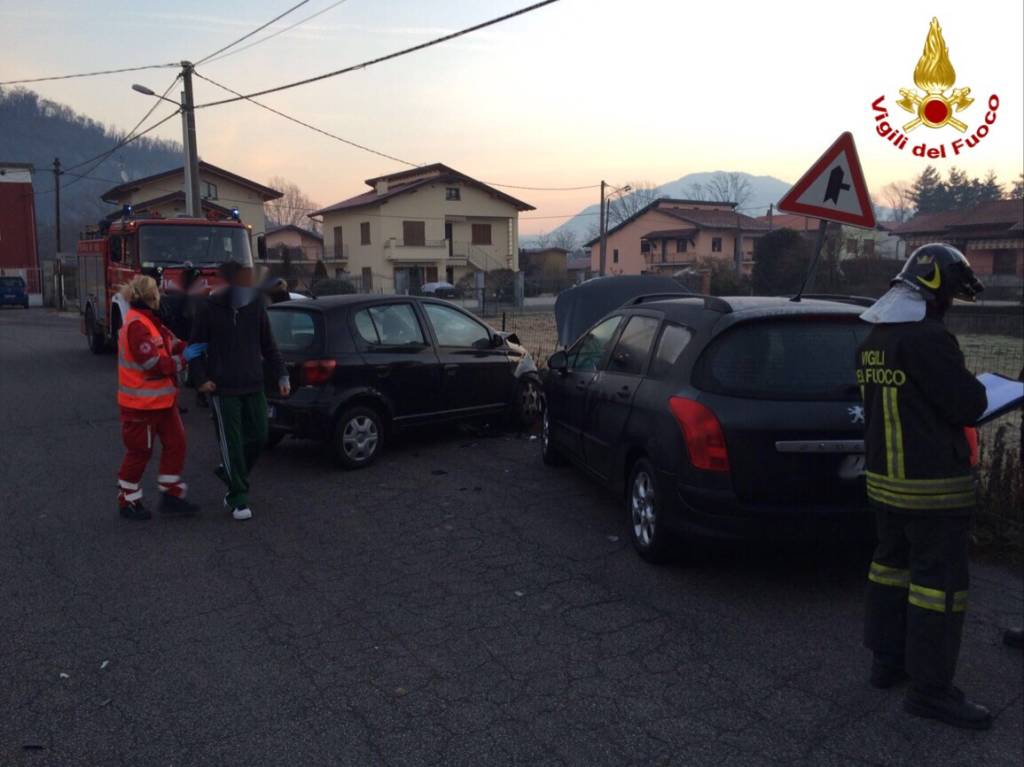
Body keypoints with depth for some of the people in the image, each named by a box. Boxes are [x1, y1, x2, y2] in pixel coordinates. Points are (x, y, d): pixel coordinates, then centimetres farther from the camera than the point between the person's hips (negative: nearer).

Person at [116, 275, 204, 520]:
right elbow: (154, 365, -23)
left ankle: (171, 495, 19)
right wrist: (184, 358, -15)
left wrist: (187, 348, -4)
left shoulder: (150, 321, 11)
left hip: (162, 400, 10)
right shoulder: (136, 326, -21)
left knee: (175, 442, 10)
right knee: (139, 451, 3)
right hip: (142, 403, -10)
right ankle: (128, 502, 18)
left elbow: (171, 345, 11)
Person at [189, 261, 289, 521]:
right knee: (231, 443, -3)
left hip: (253, 386, 4)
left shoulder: (256, 305, 5)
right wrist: (200, 379, -10)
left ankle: (230, 472, 32)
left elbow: (268, 345, 12)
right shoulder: (210, 309, -5)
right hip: (223, 390, -4)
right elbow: (195, 346, 1)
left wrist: (281, 375, 5)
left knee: (258, 436, 6)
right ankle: (239, 499, 6)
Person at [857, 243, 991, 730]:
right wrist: (978, 392, 5)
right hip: (932, 484, -9)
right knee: (939, 579, -1)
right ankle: (930, 689, 7)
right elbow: (969, 406, -17)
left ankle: (886, 660, 28)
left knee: (892, 562, 17)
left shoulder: (873, 340, 9)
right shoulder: (929, 339, -20)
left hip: (883, 476, 9)